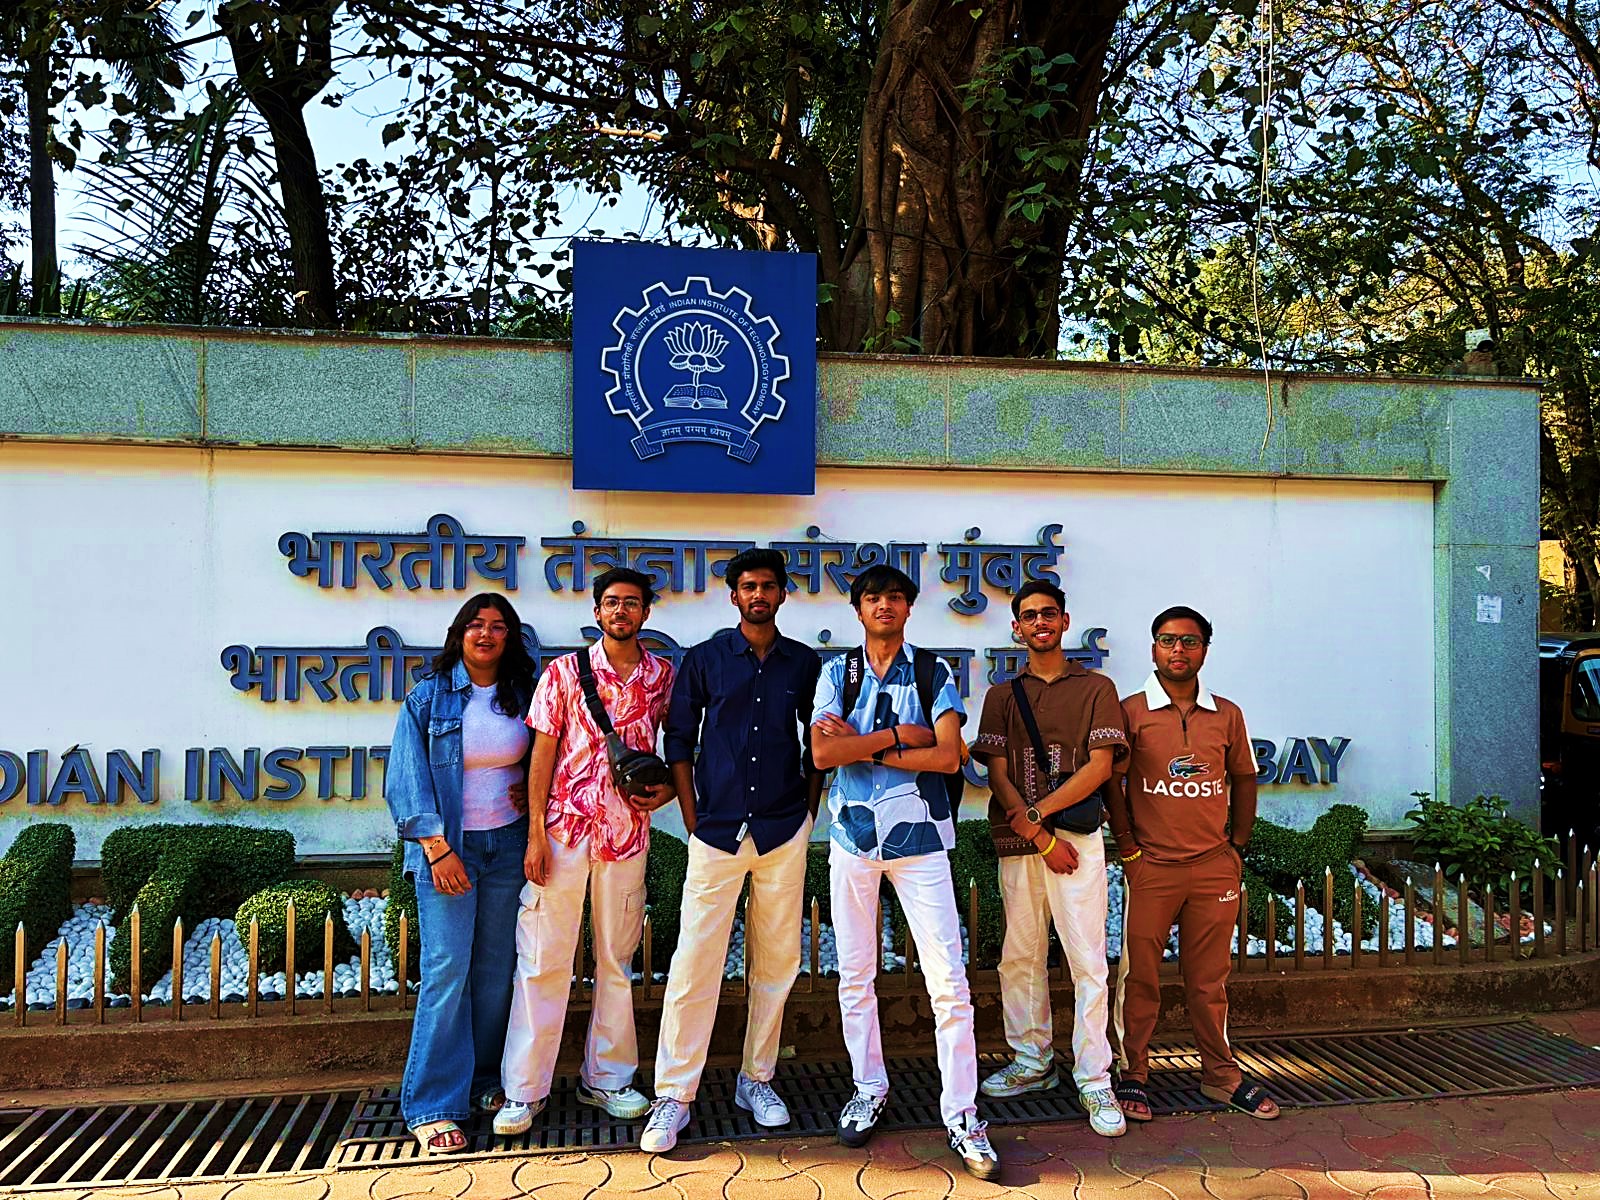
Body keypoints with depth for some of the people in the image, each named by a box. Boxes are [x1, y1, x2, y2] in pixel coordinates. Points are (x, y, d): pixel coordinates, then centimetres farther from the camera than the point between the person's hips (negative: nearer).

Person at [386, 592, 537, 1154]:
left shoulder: (522, 695, 6)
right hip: (447, 844, -4)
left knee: (497, 967, 8)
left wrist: (530, 787, -2)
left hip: (507, 844, 4)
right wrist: (438, 849, -14)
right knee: (447, 969, -7)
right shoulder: (429, 696, -3)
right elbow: (408, 778, -7)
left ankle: (485, 1081, 22)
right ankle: (432, 1106, 1)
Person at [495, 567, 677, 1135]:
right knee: (543, 958, 1)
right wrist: (535, 835, -7)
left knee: (617, 959, 11)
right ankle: (524, 1089, 12)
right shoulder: (564, 671, 0)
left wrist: (668, 788, -5)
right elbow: (542, 753, -2)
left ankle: (606, 1077, 24)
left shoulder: (663, 675, 5)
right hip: (563, 829, -2)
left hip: (628, 830, 2)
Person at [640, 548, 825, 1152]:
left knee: (776, 960, 8)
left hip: (785, 830, 2)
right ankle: (673, 1096, 6)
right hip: (717, 830, -2)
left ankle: (756, 1080, 24)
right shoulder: (704, 659, 3)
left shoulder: (806, 664, 7)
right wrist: (692, 818, 1)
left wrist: (809, 811, 7)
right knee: (694, 961, -4)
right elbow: (678, 739, 5)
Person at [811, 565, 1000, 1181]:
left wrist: (861, 745, -10)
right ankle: (869, 1088, 28)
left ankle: (960, 1112, 5)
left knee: (948, 979, -5)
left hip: (919, 836, -2)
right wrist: (900, 734, -12)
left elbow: (948, 756, -10)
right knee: (855, 974, 11)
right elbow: (823, 753, -7)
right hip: (853, 833, 2)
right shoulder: (836, 672, 6)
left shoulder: (934, 671, 3)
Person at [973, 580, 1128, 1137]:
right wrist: (1041, 837, -7)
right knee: (1020, 957, 8)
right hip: (1017, 841, 3)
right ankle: (1032, 1062, 22)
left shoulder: (1095, 689, 7)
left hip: (1077, 837, -3)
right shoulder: (1003, 696, 13)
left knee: (1087, 960, -5)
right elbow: (998, 774, 5)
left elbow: (1099, 767, -3)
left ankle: (1094, 1081, 1)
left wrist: (1036, 813, -10)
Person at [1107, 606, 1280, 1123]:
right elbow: (1110, 782, 2)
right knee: (1139, 977, 4)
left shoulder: (1227, 715, 8)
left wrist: (1237, 846, 11)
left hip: (1215, 868, 3)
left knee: (1209, 978, 11)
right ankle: (1133, 1075, 15)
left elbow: (1243, 779, 17)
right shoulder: (1130, 712, -1)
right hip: (1151, 867, -2)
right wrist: (1128, 848, -2)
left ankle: (1220, 1074, 24)